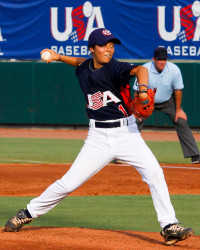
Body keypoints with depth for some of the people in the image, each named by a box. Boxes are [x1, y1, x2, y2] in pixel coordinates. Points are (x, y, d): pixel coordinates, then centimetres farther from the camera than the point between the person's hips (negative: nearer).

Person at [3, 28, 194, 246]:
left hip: (126, 132, -3)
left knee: (153, 171, -20)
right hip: (98, 136, 3)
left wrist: (142, 88, -51)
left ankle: (169, 227, -13)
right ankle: (29, 213, 19)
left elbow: (139, 69, -32)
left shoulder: (114, 68, -11)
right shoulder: (84, 70, 4)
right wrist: (59, 57, 19)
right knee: (69, 183, 0)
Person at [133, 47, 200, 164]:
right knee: (135, 123, -12)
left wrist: (178, 109, -6)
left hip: (168, 101, 1)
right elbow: (138, 91, -16)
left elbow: (178, 90, -11)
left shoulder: (174, 70, -24)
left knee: (182, 123, -9)